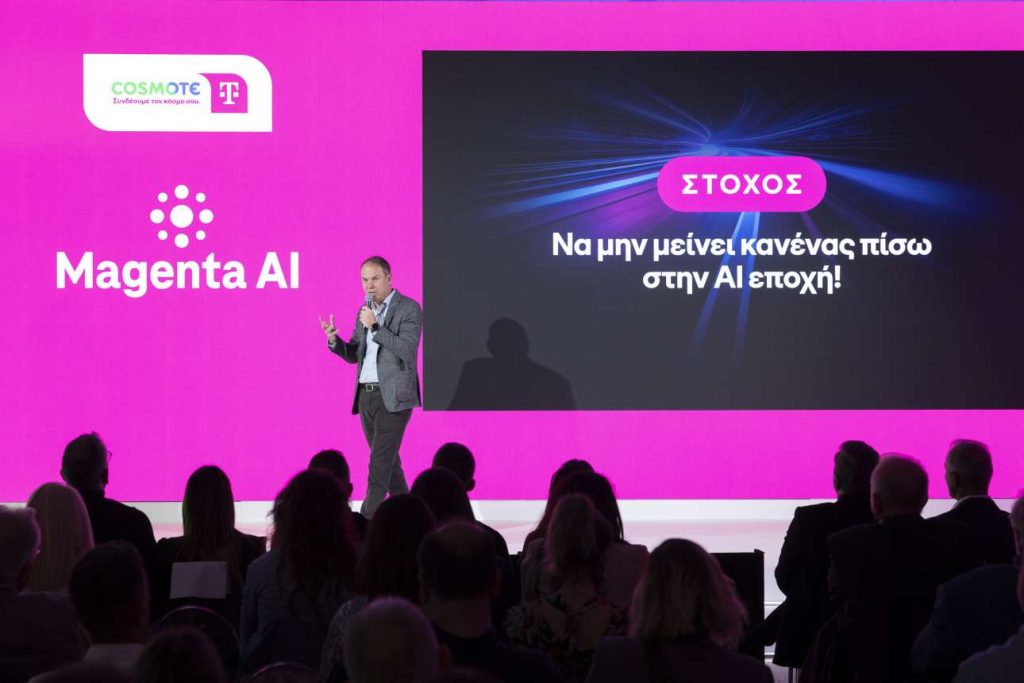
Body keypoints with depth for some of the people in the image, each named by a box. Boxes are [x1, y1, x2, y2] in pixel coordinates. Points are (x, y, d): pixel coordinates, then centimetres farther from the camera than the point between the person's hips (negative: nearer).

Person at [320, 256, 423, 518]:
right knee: (387, 460, 12)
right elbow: (353, 355, 15)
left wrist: (375, 326, -22)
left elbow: (406, 350, -17)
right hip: (366, 395, 7)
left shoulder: (409, 309, -6)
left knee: (380, 463, -12)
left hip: (393, 397, -7)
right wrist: (333, 340, -5)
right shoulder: (364, 312, 14)